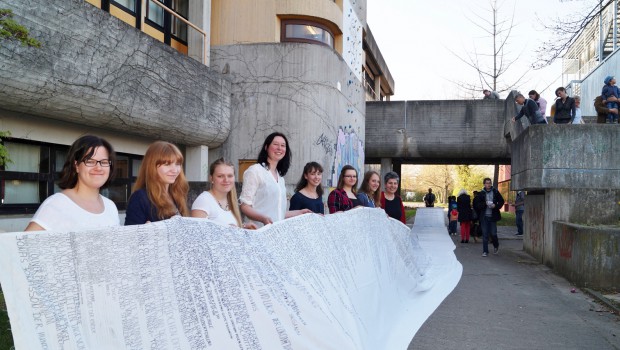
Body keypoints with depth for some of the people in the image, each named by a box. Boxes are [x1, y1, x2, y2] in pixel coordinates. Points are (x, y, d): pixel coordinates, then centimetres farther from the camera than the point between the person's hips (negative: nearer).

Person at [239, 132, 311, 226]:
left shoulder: (280, 177, 18)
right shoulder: (255, 171, -3)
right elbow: (245, 206, -9)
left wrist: (300, 212, 19)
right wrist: (263, 219, -24)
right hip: (259, 229, -6)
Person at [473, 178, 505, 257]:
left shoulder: (495, 192, 1)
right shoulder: (481, 193, 0)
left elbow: (501, 201, 8)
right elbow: (477, 204, 0)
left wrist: (496, 206, -10)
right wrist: (484, 204, -17)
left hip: (493, 216, 0)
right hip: (484, 217, 0)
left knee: (493, 234, 2)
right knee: (485, 235, 2)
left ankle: (496, 246, 33)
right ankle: (485, 251, 9)